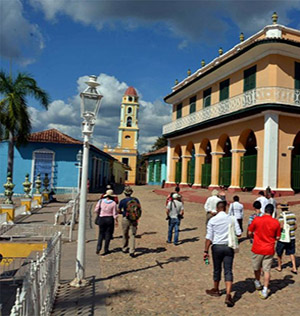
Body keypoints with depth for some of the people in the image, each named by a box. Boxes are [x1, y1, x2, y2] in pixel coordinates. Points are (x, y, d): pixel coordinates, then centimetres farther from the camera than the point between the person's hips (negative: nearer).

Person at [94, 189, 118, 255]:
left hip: (102, 219, 1)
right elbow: (115, 213, -8)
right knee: (108, 234, 7)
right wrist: (116, 221, 2)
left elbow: (96, 210, -2)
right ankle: (106, 249, 10)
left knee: (101, 234, 11)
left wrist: (98, 214, 17)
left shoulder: (101, 201, -4)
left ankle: (98, 248, -1)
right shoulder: (113, 203, -8)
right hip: (110, 219, -1)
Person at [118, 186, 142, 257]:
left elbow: (119, 211, 1)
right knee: (132, 235, 1)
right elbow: (140, 209, 2)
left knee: (125, 235, 16)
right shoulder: (135, 199, -1)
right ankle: (132, 251, -8)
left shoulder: (122, 201, -8)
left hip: (125, 219, -1)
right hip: (134, 220, 1)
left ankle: (124, 249, 32)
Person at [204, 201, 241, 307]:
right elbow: (238, 233, -4)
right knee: (228, 271, 3)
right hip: (229, 247, 0)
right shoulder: (232, 219, -5)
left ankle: (215, 290, 36)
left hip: (217, 247, 0)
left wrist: (206, 251, -4)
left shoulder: (212, 220, -8)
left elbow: (209, 237, -9)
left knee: (217, 269, 16)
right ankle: (228, 295, -8)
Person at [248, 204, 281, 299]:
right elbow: (277, 237, 2)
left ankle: (257, 283, 40)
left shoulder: (256, 220, -10)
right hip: (269, 250, 1)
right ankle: (265, 290, 8)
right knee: (267, 270, 9)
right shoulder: (276, 222, -6)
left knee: (257, 268, 20)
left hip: (257, 249, 0)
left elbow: (249, 233, -1)